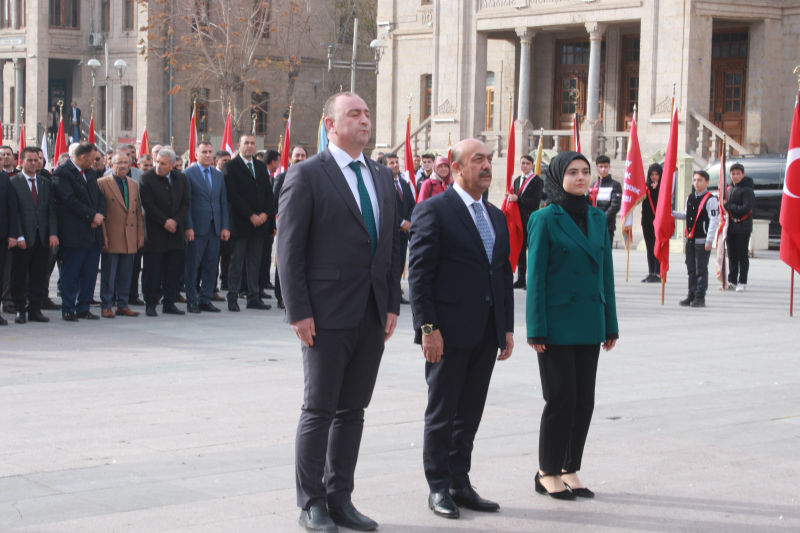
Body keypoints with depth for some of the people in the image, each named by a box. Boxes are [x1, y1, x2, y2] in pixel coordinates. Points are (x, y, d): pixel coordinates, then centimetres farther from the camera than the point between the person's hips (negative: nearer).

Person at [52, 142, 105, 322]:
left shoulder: (91, 173, 16)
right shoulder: (62, 173, -9)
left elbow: (100, 196, 15)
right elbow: (70, 201, -16)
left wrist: (100, 215, -4)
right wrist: (92, 216, -14)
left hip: (93, 232, 7)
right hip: (74, 234, -7)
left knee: (90, 273, 8)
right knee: (71, 273, -1)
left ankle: (83, 308, 16)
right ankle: (68, 310, 7)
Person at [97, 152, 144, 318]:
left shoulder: (134, 184, 15)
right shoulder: (102, 183, -2)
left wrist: (140, 234, 10)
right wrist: (102, 236, -11)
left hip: (130, 239, 5)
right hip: (111, 238, -5)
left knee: (126, 274, 8)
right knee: (108, 274, 0)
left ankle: (123, 305, 16)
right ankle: (106, 307, 6)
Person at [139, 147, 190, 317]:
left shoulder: (181, 178, 8)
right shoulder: (146, 179, -5)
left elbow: (185, 204, 6)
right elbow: (148, 205, -10)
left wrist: (175, 221, -9)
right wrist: (165, 222, -14)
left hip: (175, 232, 4)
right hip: (155, 233, -4)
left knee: (173, 270, 6)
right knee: (152, 270, -2)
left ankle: (169, 303, 14)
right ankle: (150, 304, 6)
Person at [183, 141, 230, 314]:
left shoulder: (219, 175, 14)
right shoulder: (188, 174, -2)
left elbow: (224, 203, 14)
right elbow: (186, 203, -6)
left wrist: (225, 227, 6)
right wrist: (188, 227, -12)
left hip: (215, 227, 5)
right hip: (196, 228, -5)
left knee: (211, 266, 5)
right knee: (192, 266, 0)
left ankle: (205, 300, 13)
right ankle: (191, 301, 8)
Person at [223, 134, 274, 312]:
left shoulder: (261, 166, 16)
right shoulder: (231, 167, -2)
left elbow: (268, 193, 12)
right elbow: (233, 195, -10)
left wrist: (265, 214, -4)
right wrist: (251, 216, -14)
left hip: (260, 221, 5)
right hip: (240, 222, -5)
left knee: (255, 262, 7)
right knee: (236, 262, -1)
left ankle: (254, 297, 11)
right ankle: (233, 298, 4)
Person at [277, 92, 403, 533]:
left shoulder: (382, 177, 13)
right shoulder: (307, 175, -6)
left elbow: (391, 245, 15)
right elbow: (289, 249, -9)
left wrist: (392, 305, 7)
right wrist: (298, 312, -14)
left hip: (372, 316, 6)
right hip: (328, 315, -6)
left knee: (353, 411, 11)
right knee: (320, 410, 2)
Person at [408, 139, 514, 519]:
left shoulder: (496, 217, 15)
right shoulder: (433, 210, -7)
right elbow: (419, 274, -11)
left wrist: (507, 327, 12)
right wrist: (427, 327, -17)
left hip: (486, 335, 7)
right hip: (449, 332, -6)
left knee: (469, 415, 12)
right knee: (442, 413, 4)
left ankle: (460, 484, 21)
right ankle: (438, 488, 14)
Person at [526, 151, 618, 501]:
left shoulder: (598, 218, 10)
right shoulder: (545, 219, -6)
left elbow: (606, 273, 13)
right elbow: (536, 276, -7)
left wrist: (610, 324, 11)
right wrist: (536, 329, -11)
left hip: (589, 324, 6)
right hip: (557, 324, -5)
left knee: (584, 401, 7)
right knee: (561, 398, -4)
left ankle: (570, 470, 18)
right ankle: (548, 473, 9)